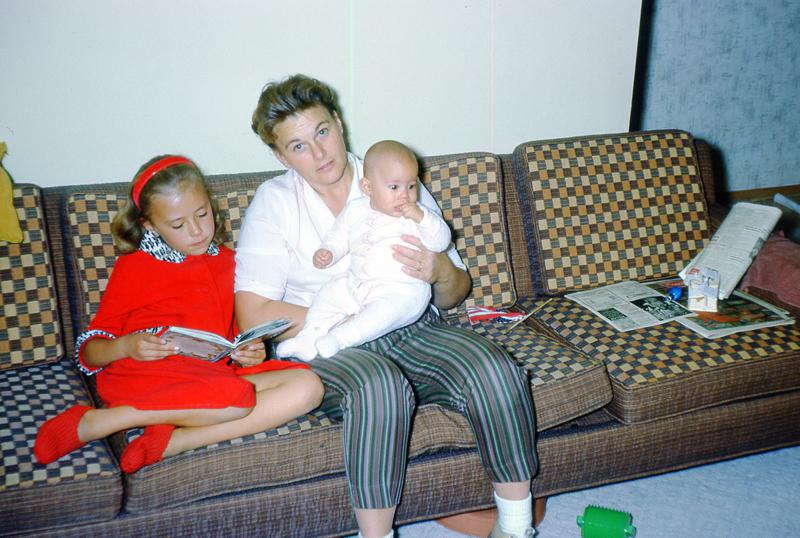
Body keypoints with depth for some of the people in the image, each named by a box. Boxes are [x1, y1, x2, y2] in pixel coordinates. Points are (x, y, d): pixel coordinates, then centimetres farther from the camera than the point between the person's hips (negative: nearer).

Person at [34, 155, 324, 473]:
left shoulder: (227, 261, 21)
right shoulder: (134, 266, 8)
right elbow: (88, 351, 7)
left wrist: (249, 353, 3)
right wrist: (125, 346, -16)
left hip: (215, 375, 5)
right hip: (145, 378, -5)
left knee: (306, 385, -19)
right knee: (236, 397, -35)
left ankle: (172, 441, -25)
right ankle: (90, 424, -20)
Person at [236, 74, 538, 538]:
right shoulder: (276, 200, 4)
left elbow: (456, 295, 13)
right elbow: (253, 313, -7)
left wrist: (442, 274, -12)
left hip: (415, 330, 3)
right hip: (328, 350, -3)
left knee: (496, 370, -25)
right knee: (381, 386, -37)